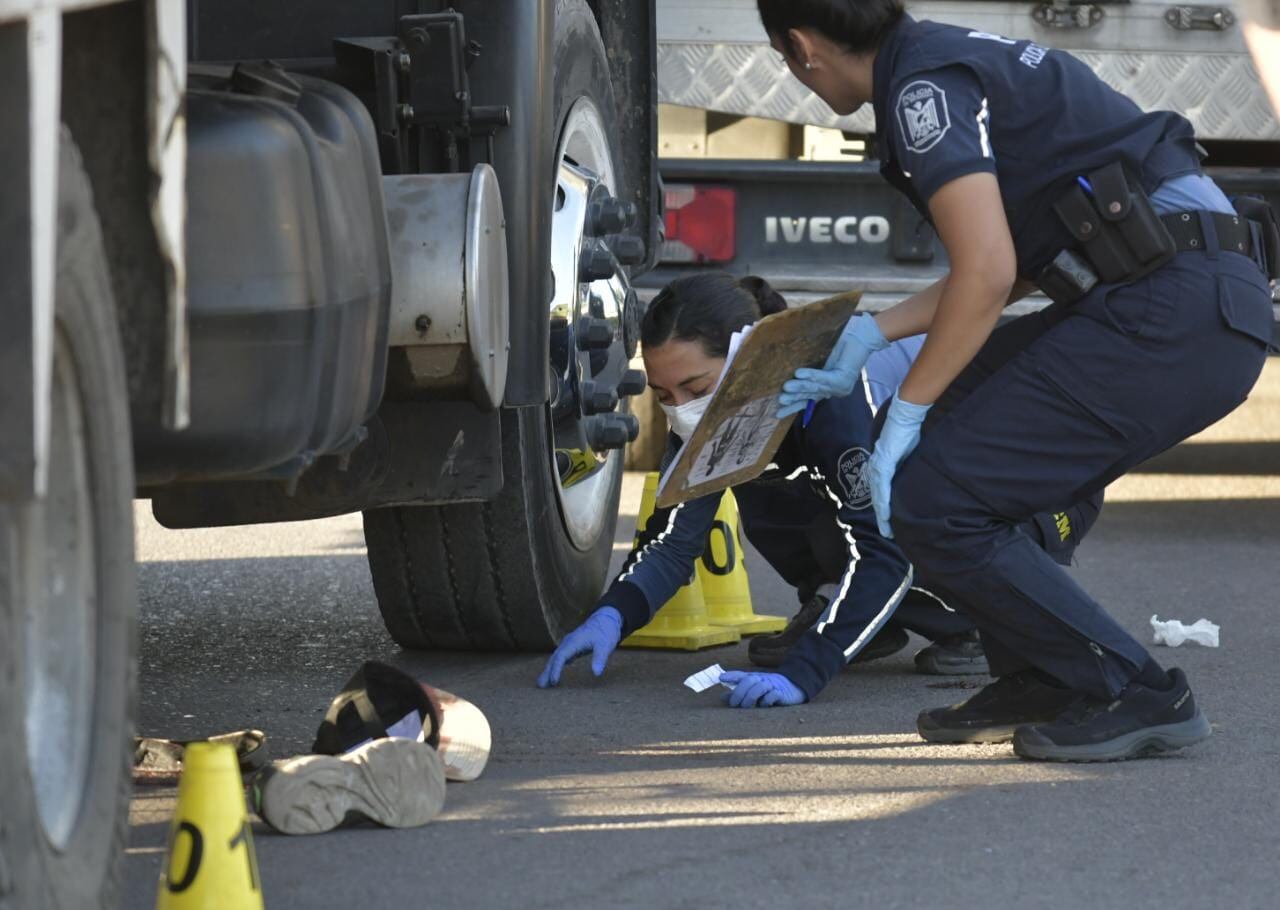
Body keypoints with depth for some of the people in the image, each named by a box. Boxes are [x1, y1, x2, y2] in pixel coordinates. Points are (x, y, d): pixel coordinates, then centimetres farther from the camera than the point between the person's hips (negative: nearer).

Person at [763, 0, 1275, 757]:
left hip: (1171, 319, -10)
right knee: (941, 431, 18)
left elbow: (988, 273, -17)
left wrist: (908, 413, -7)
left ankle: (1134, 697, -2)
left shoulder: (923, 84, -9)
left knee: (929, 500, -9)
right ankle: (1040, 683, 21)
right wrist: (872, 335, 32)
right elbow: (1015, 263, 29)